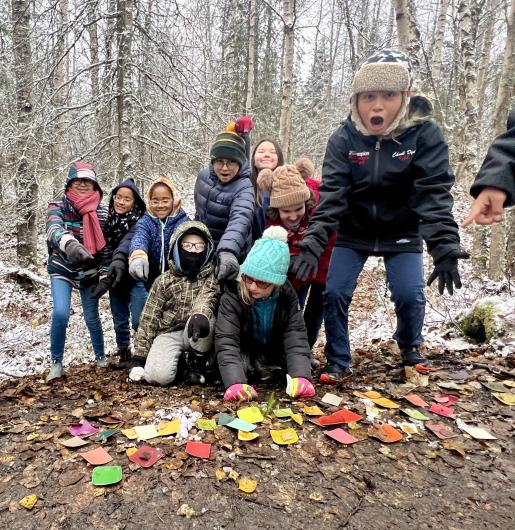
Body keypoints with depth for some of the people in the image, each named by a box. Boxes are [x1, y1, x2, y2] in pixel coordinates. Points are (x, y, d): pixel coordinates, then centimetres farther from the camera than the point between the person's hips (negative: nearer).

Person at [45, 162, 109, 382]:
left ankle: (101, 357, 29)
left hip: (89, 272, 2)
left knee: (92, 317, 7)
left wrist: (104, 274, -4)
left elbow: (105, 245, 1)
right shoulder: (58, 207, -11)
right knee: (60, 313, -18)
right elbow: (53, 229, -33)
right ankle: (56, 363, 1)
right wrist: (69, 243, -55)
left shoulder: (102, 212, -4)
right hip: (62, 269, -1)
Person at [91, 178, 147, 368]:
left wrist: (120, 258, -47)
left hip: (134, 278, -5)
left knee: (139, 320, -6)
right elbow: (103, 247, 13)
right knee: (119, 320, 12)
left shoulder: (139, 221, -11)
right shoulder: (108, 218, 7)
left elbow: (129, 240, -30)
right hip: (114, 277, 5)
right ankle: (123, 353, 26)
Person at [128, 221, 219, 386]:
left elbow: (207, 297, -23)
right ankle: (177, 358, 9)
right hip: (168, 333, 0)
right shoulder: (164, 280, 3)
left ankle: (197, 363, -8)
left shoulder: (211, 278, 1)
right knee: (158, 376, -27)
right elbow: (149, 318, 3)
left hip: (196, 334, 0)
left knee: (204, 319, -35)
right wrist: (140, 355, -1)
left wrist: (200, 314, -47)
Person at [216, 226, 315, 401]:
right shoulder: (232, 295, -28)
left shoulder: (288, 296, -20)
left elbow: (296, 337, -24)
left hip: (274, 353, 3)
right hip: (243, 355, -3)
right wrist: (235, 382, -50)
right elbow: (226, 341, -35)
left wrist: (301, 376, -41)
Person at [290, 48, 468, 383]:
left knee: (409, 295, -10)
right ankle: (339, 362, 14)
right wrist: (314, 241, -37)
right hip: (353, 232, 1)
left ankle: (411, 347, 25)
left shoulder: (425, 134, -17)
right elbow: (331, 192, -23)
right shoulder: (344, 137, -15)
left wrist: (445, 246, -38)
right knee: (335, 293, -9)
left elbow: (434, 193, -24)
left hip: (402, 234, -1)